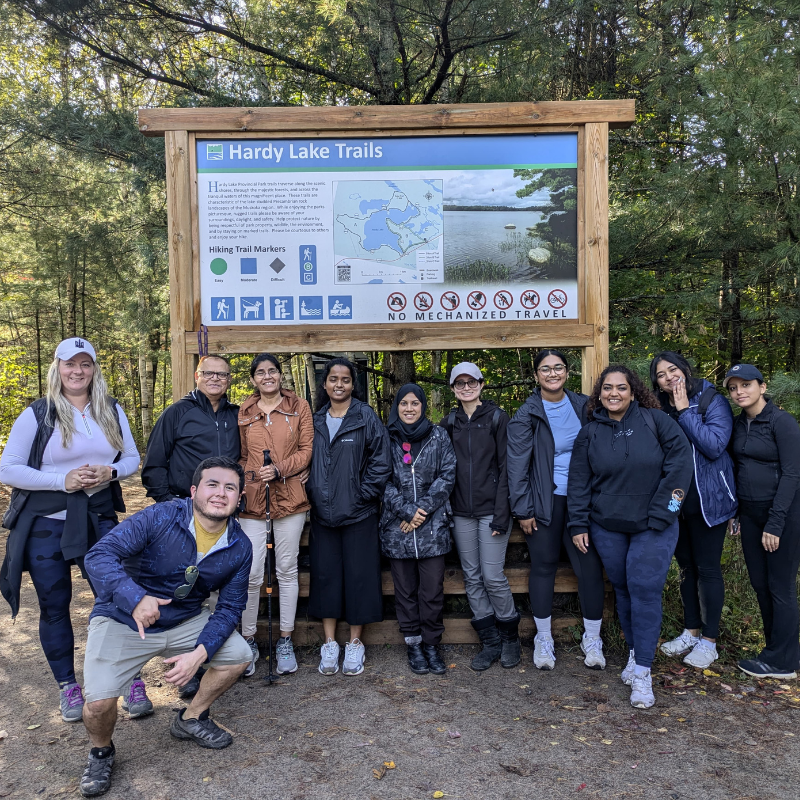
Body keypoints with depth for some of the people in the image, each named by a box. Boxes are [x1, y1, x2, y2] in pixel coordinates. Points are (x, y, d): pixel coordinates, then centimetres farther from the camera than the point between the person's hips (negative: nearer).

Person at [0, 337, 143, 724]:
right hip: (45, 525, -1)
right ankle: (67, 686, 26)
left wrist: (111, 471, -13)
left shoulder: (113, 411, 6)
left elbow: (132, 458, 9)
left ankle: (131, 680, 13)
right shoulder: (37, 414, -3)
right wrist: (63, 480, -18)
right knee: (55, 605, 9)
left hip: (99, 518, 2)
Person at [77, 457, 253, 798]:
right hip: (122, 619, -4)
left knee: (239, 655, -8)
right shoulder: (159, 518, -23)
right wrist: (136, 598, -44)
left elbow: (229, 607, -4)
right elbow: (99, 555, -28)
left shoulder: (240, 547, -9)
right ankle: (101, 752, 17)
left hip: (186, 620, 4)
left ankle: (191, 718, 19)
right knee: (99, 702, -20)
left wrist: (199, 653, -19)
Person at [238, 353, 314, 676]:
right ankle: (248, 640, 17)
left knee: (287, 569, 7)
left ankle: (285, 641, 21)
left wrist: (280, 469, -13)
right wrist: (240, 483, -3)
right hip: (252, 500, 1)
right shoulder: (244, 413, 11)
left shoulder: (299, 407, 5)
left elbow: (306, 450, 1)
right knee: (251, 574, -2)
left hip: (289, 497, -1)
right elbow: (241, 456, 13)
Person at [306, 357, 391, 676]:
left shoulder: (366, 417, -4)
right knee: (325, 575, 8)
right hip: (322, 513, 3)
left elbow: (381, 462, -7)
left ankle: (355, 643, 20)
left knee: (358, 576, 4)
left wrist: (362, 495, -9)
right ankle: (329, 644, 22)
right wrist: (312, 494, 4)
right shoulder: (316, 421, 8)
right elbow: (306, 461, 15)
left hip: (358, 514, -3)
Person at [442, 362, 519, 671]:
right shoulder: (449, 423, 9)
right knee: (472, 577, 7)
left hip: (491, 509, -4)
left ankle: (510, 636, 19)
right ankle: (490, 641, 20)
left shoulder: (497, 417, -2)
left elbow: (506, 467, -6)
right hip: (461, 512, 4)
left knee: (493, 576, -4)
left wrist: (502, 513, -13)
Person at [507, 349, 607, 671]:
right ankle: (543, 640, 23)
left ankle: (592, 640, 22)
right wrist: (523, 510, -8)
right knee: (543, 567, 7)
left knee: (590, 566, 3)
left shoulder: (583, 406, 6)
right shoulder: (526, 414, -4)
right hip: (545, 502, -2)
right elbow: (517, 465, -6)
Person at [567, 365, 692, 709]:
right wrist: (578, 524, 0)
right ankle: (635, 651, 31)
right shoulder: (589, 433, 2)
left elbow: (680, 460, -9)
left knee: (645, 589, -7)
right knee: (622, 589, 11)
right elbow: (578, 482, 4)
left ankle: (642, 671, 2)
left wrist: (661, 512, -11)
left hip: (653, 526, -2)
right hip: (607, 527, 3)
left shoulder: (655, 421, -6)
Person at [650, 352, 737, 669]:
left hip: (707, 500, -5)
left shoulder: (713, 402, -10)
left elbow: (714, 446, -22)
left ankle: (709, 640, 18)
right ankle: (691, 631, 30)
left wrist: (685, 411, -20)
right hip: (675, 500, 5)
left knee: (708, 568, 3)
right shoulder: (662, 410, 6)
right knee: (686, 566, 15)